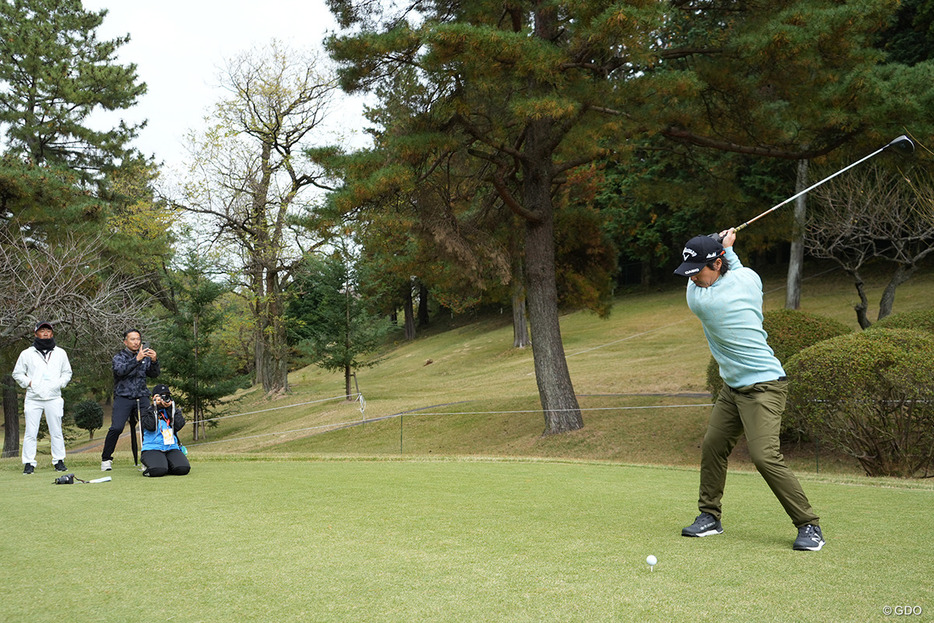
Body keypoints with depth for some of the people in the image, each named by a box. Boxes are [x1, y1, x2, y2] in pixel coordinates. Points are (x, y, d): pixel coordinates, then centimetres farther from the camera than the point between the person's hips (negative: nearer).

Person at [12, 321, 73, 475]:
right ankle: (29, 463, 2)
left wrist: (59, 383, 2)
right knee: (30, 432, -3)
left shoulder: (60, 353, 11)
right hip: (33, 398, -1)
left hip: (54, 397, 1)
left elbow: (67, 372, 19)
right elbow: (17, 373, 12)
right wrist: (28, 382, -3)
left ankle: (59, 461, 11)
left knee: (56, 432, 3)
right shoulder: (27, 354, 6)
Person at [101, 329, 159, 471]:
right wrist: (137, 360, -27)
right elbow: (120, 370, -15)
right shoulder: (119, 357, 6)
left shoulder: (145, 356, 16)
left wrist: (154, 361, -13)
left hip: (142, 397, 3)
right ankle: (106, 459, -1)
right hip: (123, 397, -3)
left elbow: (154, 375, 6)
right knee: (116, 428, -17)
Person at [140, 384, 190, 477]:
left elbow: (178, 426, -3)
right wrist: (154, 408, -6)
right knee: (158, 470, -33)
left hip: (172, 448, 3)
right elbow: (150, 427, -13)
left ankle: (166, 465, 6)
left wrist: (171, 408, -2)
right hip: (152, 448, -3)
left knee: (183, 468, -27)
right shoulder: (148, 412, 9)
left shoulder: (173, 411, 17)